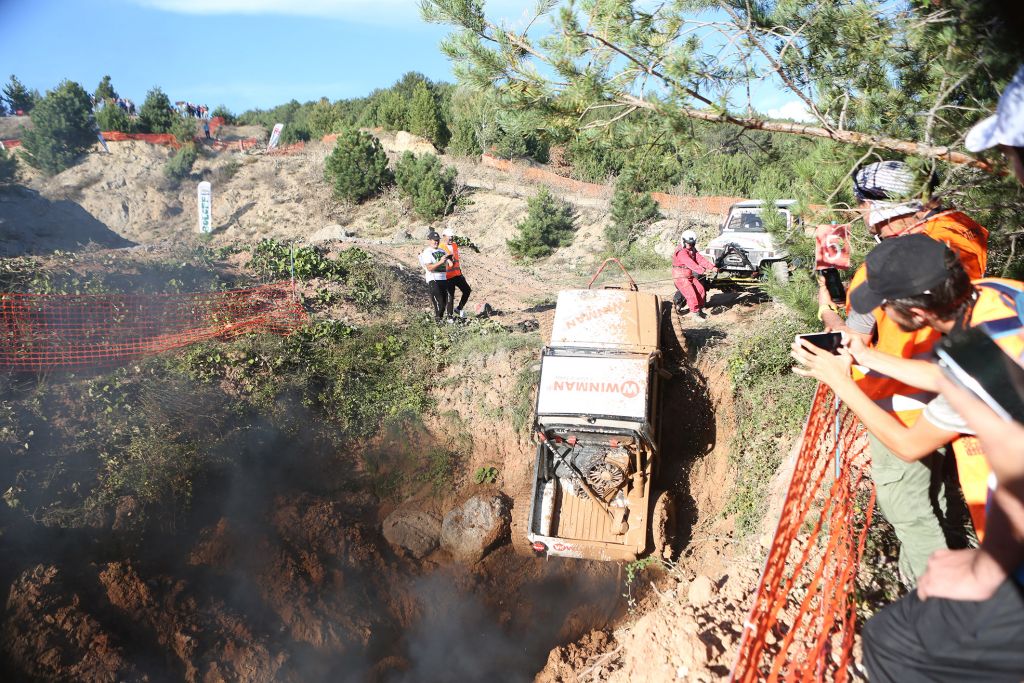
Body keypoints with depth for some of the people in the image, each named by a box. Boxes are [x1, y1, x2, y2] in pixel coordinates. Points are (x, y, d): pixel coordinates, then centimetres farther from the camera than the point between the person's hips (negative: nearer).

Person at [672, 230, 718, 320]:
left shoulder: (693, 250, 6)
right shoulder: (681, 252, -22)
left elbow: (701, 259, -5)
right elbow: (690, 263, -34)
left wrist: (712, 267, -19)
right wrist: (703, 270, -42)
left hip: (690, 276, 8)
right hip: (681, 277, -8)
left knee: (701, 290, 3)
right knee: (691, 294, -16)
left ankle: (700, 310, 16)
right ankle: (695, 313, -9)